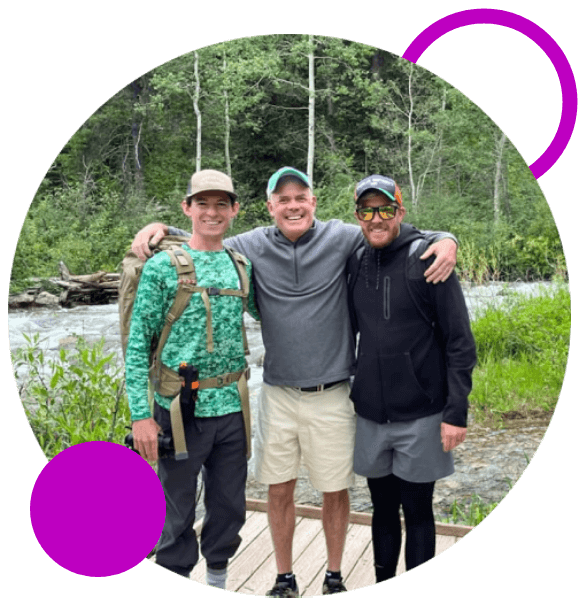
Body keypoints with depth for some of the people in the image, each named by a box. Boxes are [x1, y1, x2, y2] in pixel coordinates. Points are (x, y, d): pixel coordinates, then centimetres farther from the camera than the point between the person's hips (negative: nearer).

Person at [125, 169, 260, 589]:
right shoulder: (163, 265, -7)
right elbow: (138, 343, -7)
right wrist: (142, 414, -12)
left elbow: (264, 311, 23)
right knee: (178, 510, 9)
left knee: (230, 506, 16)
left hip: (232, 407, 4)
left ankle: (217, 581, 38)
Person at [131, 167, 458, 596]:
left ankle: (334, 577, 34)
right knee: (280, 491, 12)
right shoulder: (254, 246, 1)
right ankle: (285, 579, 32)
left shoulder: (340, 238, -4)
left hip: (331, 395, -1)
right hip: (278, 395, 2)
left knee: (335, 491, 12)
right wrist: (160, 229, -2)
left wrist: (444, 240, -19)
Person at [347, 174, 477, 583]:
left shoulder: (427, 260, -9)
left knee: (417, 512, 9)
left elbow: (460, 342, -10)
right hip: (370, 415, 4)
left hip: (420, 416, -4)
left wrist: (456, 412, -14)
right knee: (383, 510, 17)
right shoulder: (355, 264, 4)